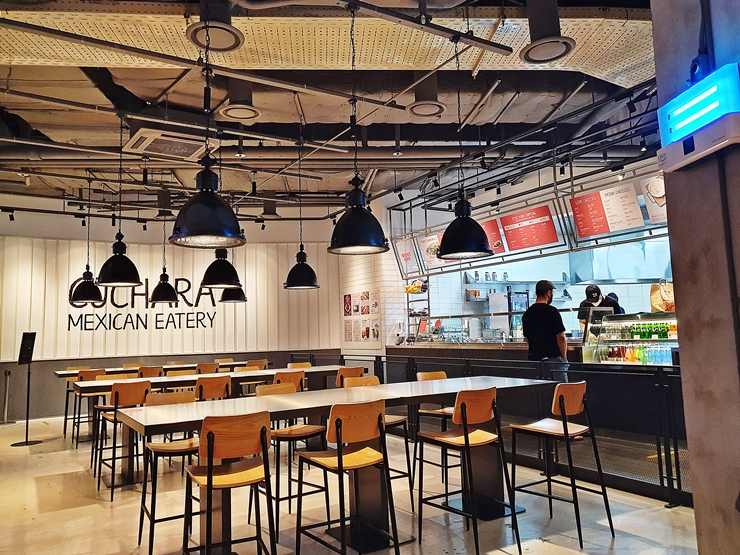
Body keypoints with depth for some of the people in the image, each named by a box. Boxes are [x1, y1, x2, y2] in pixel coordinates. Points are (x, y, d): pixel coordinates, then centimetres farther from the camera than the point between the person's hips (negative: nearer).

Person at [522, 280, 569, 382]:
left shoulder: (527, 313, 8)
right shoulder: (552, 311, -11)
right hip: (553, 359, -6)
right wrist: (564, 358, -1)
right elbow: (561, 337, -11)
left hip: (534, 358, 6)